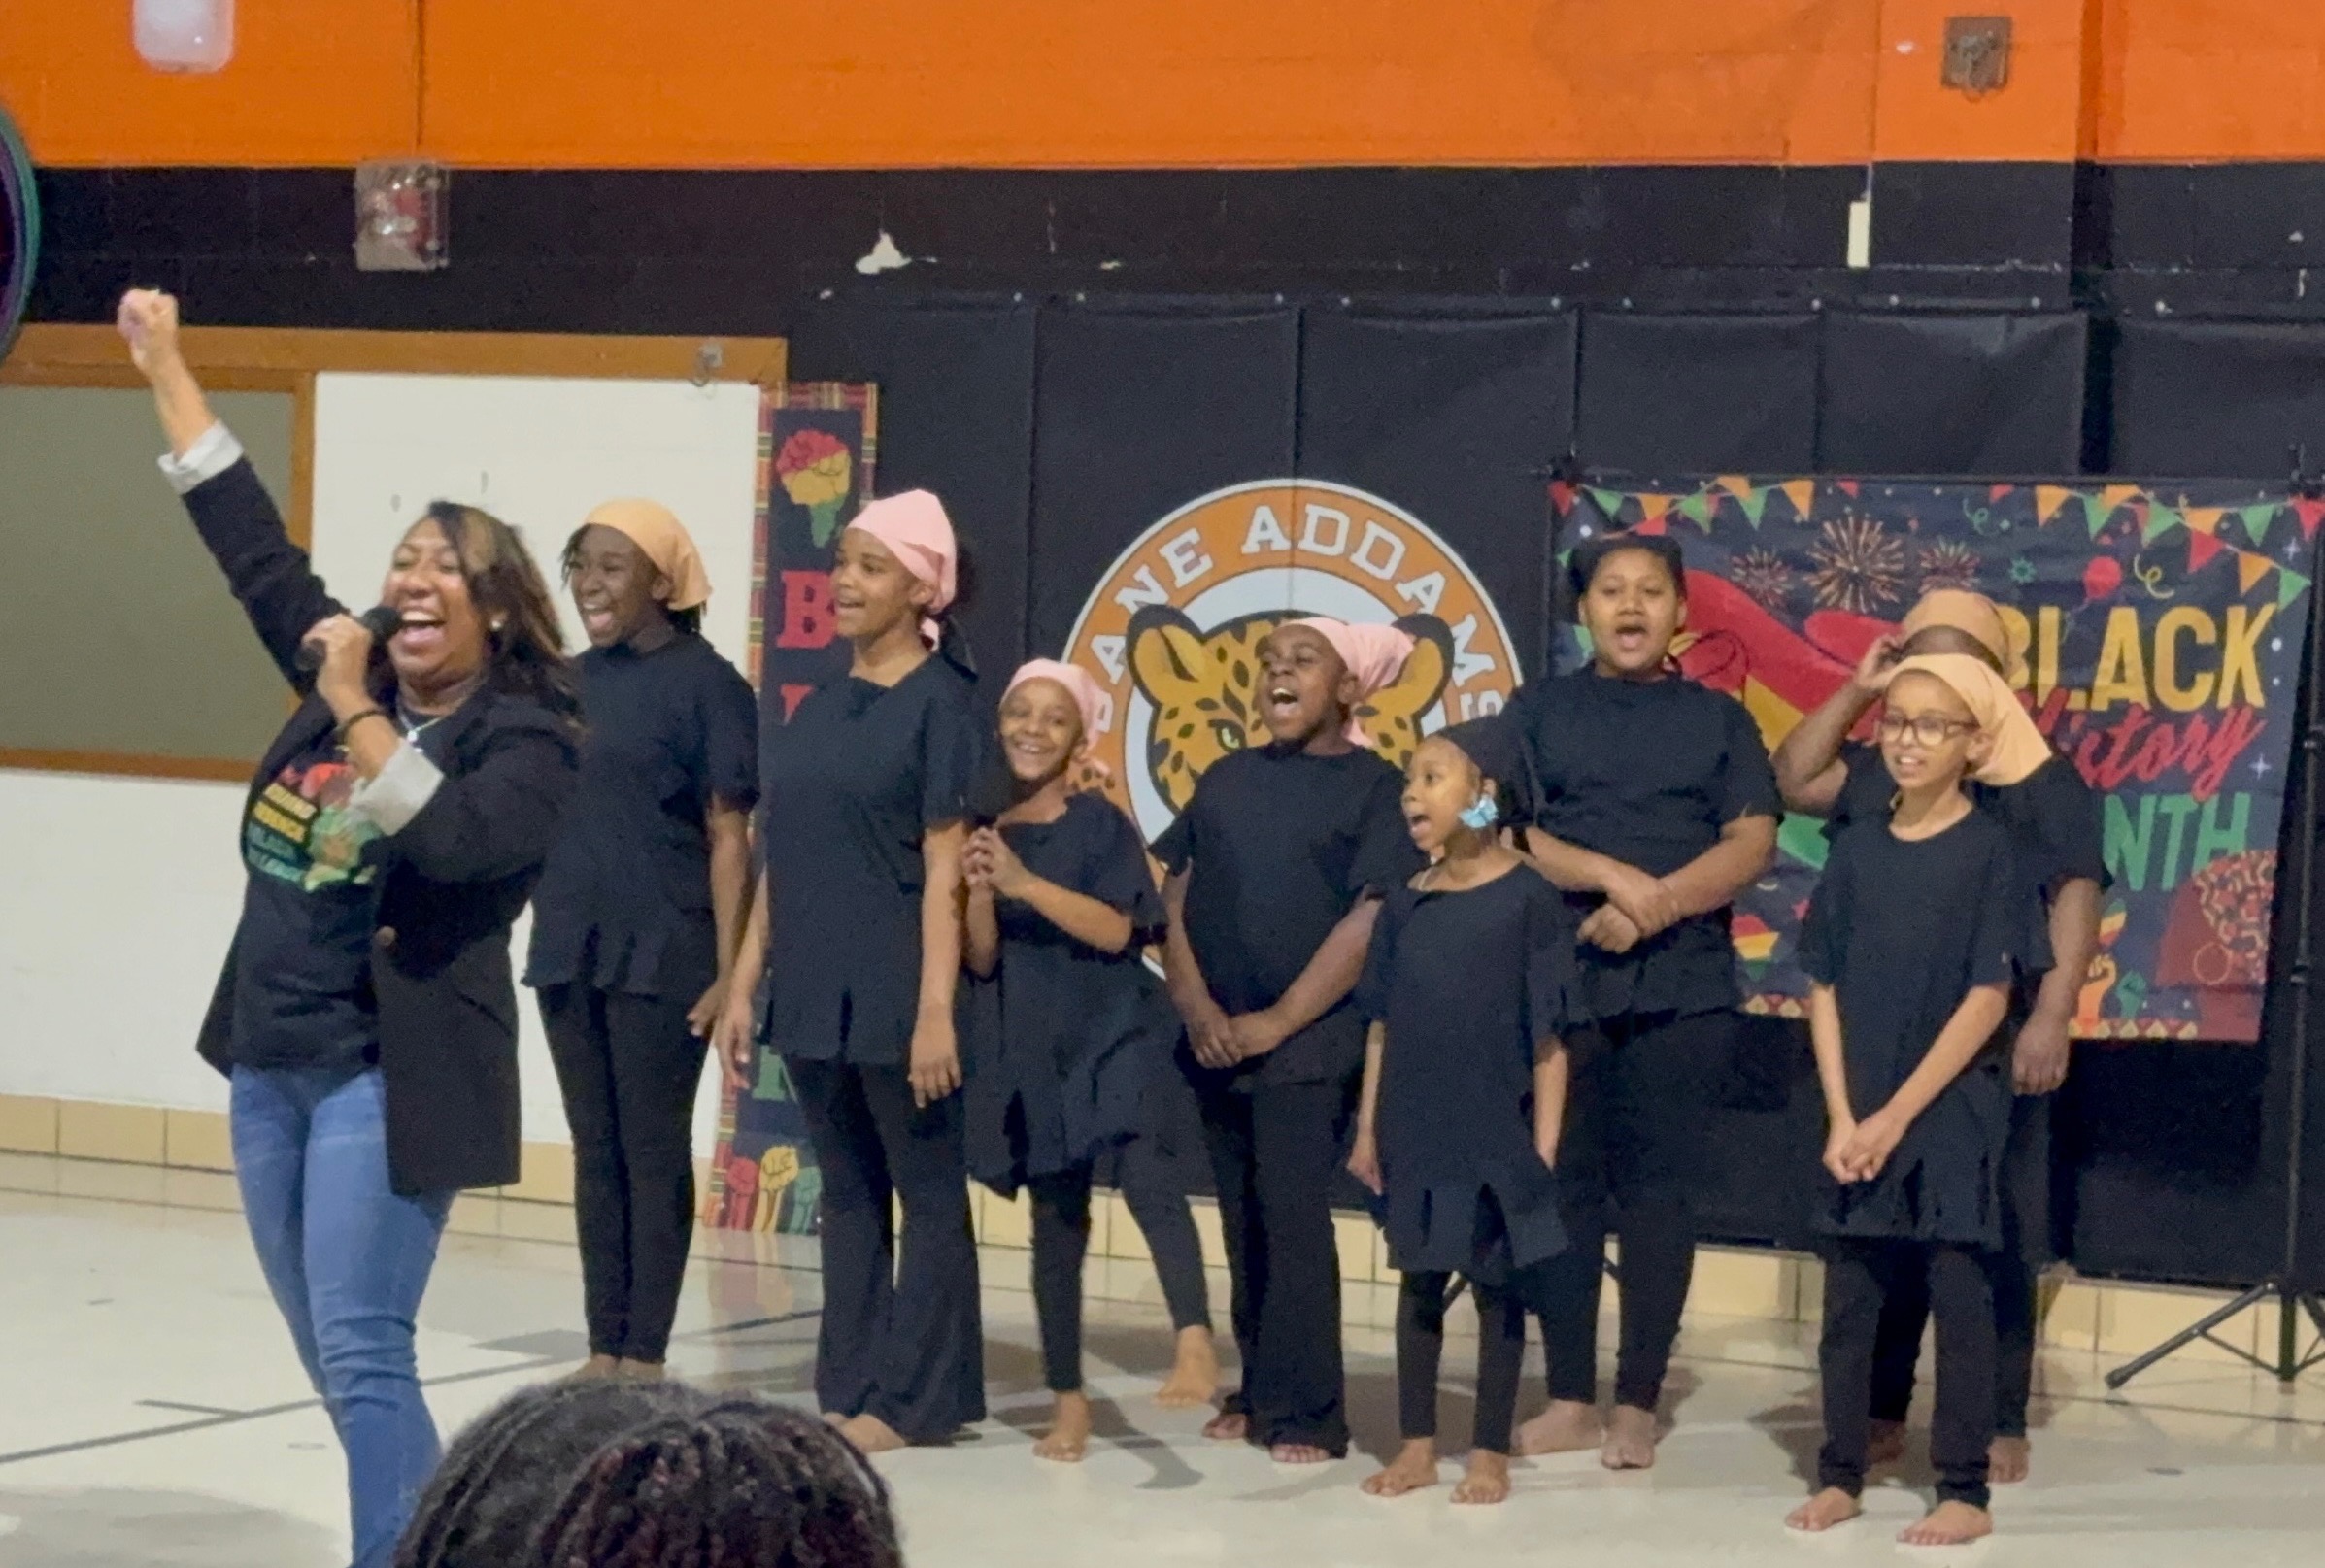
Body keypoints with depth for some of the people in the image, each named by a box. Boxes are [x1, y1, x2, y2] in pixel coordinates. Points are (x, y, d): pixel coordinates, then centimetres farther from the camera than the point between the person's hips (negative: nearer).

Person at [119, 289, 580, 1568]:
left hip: (387, 1073, -7)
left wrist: (355, 714, -20)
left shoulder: (526, 739, -8)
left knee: (360, 1355, -14)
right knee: (335, 1363, 11)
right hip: (271, 1062, 7)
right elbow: (249, 541, 17)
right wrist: (163, 368, 20)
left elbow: (448, 840, -27)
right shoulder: (343, 678, 9)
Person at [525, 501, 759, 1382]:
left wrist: (729, 972, -12)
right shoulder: (572, 683, 11)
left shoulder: (706, 684, -6)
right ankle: (603, 1350, 16)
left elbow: (728, 838, -8)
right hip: (572, 952, 6)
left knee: (654, 1153, 1)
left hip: (662, 957, -6)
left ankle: (646, 1357, 7)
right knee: (595, 1152, 10)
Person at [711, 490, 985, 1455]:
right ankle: (847, 1389, 15)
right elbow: (781, 857, 14)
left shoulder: (937, 702, -6)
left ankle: (916, 1400, 4)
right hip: (811, 990, 7)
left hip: (891, 993, -7)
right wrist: (744, 986, 10)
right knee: (846, 1192, 11)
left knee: (927, 1191, 1)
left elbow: (944, 867, -11)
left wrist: (935, 1009, -17)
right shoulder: (820, 705, 13)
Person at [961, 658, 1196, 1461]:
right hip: (1029, 1047, 4)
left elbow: (1116, 930, -13)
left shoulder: (1099, 821, -2)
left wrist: (1026, 883, -22)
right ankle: (1068, 1400, 16)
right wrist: (980, 892, -14)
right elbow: (982, 960, 5)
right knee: (1056, 1219, 9)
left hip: (1114, 1033, -4)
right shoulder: (986, 830, 7)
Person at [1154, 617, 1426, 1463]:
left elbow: (1372, 922, -10)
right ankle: (1257, 1391, 17)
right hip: (1216, 1040, 5)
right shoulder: (1227, 778, 13)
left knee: (1294, 1218, -9)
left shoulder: (1373, 786, -2)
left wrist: (1275, 1023, -13)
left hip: (1310, 1041, -5)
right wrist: (1196, 1004, -7)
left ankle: (1305, 1411, -5)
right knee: (1242, 1220, 9)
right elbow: (1175, 894, 9)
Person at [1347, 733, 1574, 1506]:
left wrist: (1544, 1144, -10)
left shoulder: (1527, 898, -9)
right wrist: (1369, 1129, 6)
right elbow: (1382, 1026, 9)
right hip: (1417, 1129, 4)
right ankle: (1417, 1446, 20)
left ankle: (1491, 1453, 13)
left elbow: (1549, 1036, -8)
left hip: (1497, 1130, -4)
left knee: (1497, 1283, 5)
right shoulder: (1406, 905, 4)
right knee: (1420, 1277, 10)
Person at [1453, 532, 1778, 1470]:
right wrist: (1609, 877, -15)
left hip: (1683, 987, 0)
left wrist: (1657, 904, -14)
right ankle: (1570, 1400, 7)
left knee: (1659, 1189, -2)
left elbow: (1751, 843, 1)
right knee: (1563, 1184, 1)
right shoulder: (1537, 712, 11)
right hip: (1563, 979, 0)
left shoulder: (1718, 720, 12)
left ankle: (1637, 1407, 2)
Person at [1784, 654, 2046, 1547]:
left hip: (1951, 1109, -4)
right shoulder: (1858, 850, 4)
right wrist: (1843, 1118, -6)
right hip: (1858, 1114, 4)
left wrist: (1897, 1115, -12)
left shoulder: (1988, 850, -7)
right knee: (1847, 1298, 7)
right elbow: (1825, 991, 5)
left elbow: (1988, 1001, -10)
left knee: (1958, 1298, 1)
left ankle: (1965, 1492, 6)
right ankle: (1839, 1478, 17)